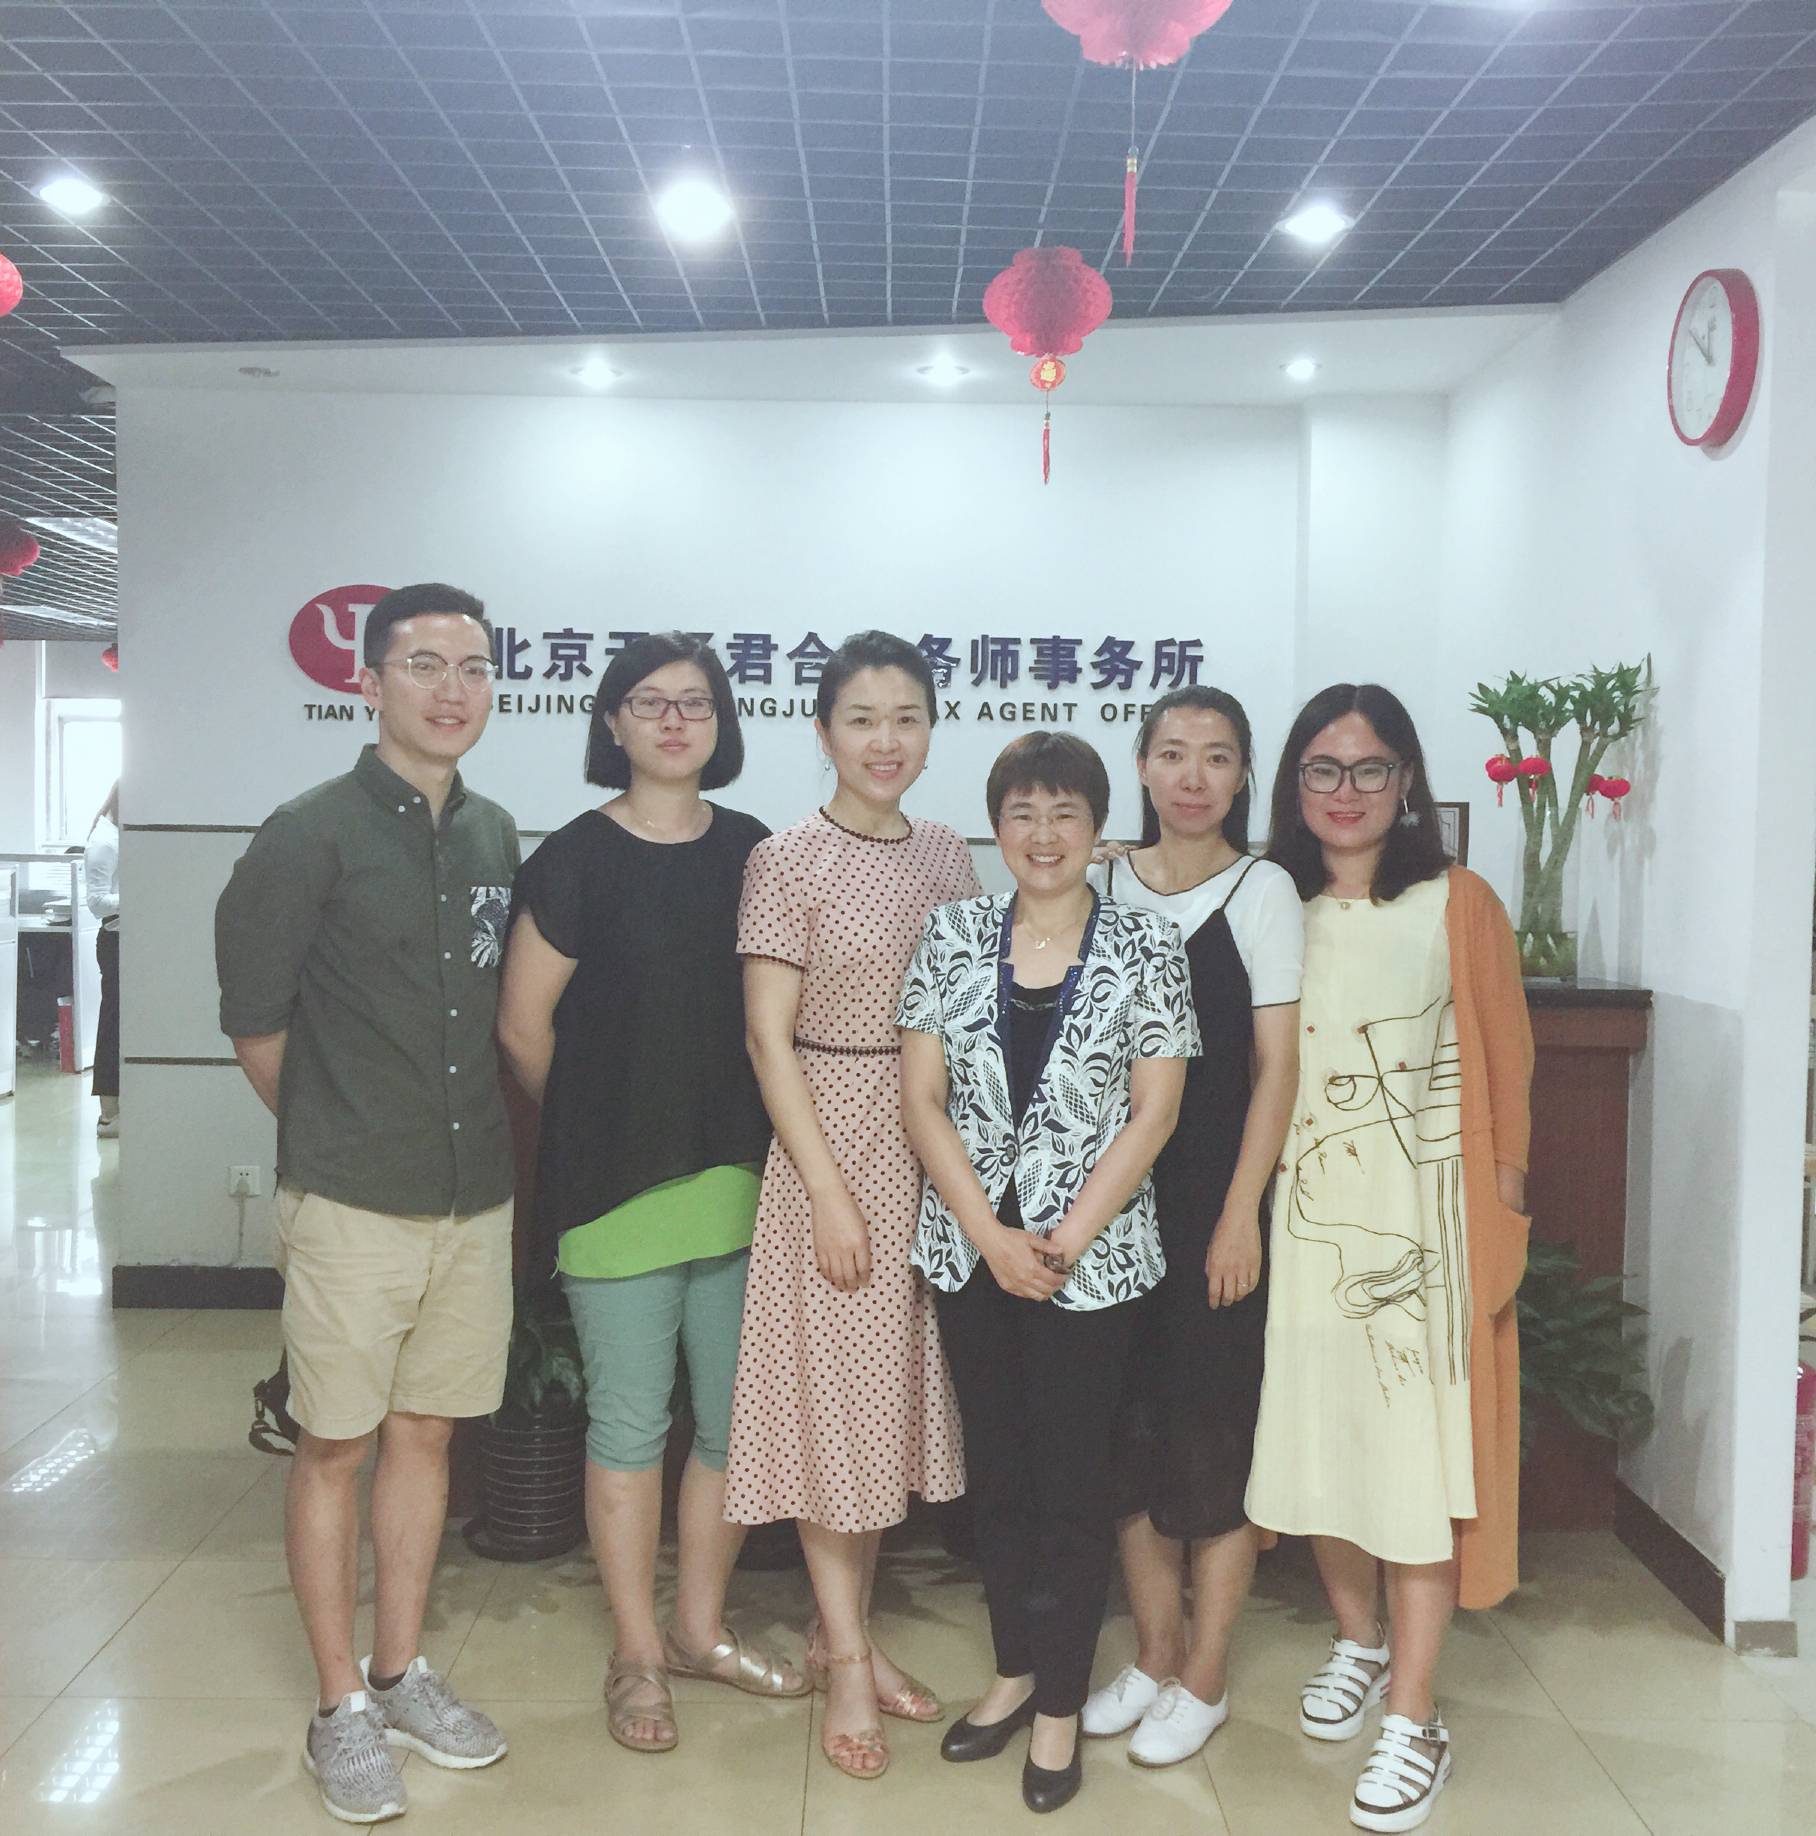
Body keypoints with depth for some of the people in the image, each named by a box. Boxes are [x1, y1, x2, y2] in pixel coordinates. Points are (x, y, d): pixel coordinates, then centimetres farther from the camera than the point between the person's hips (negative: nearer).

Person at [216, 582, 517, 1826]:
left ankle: (401, 1676, 30)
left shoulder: (496, 836, 8)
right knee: (335, 1445, 5)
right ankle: (342, 1710, 20)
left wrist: (480, 1128, 12)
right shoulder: (312, 834, -10)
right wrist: (333, 1129, 5)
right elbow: (253, 1018, -5)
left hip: (476, 1194, 5)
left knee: (426, 1432, 14)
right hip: (351, 1199, -5)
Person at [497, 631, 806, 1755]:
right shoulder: (576, 860, -5)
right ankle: (637, 1656, 22)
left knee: (735, 1417, 12)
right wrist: (602, 1124, 7)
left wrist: (760, 1142, 8)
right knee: (630, 1424, 6)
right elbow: (524, 1027, -2)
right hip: (618, 1189, -4)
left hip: (739, 1181, 4)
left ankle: (700, 1629, 30)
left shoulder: (753, 853, 7)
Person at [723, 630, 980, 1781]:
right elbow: (771, 1039, -10)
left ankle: (846, 1631, 29)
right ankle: (848, 1659, 17)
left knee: (897, 1386, 13)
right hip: (829, 1137, -5)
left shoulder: (950, 859, 7)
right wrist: (829, 1190, -14)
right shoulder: (789, 863, -8)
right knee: (831, 1392, 3)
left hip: (935, 1146, 5)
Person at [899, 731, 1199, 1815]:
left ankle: (1062, 1703, 23)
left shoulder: (1148, 946, -4)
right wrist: (991, 1235, -10)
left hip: (1093, 1254, -2)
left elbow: (1153, 1113, -6)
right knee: (998, 1467, 14)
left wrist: (1064, 1241, -12)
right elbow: (922, 1097, -1)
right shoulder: (954, 937, 2)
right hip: (971, 1248, 3)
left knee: (1073, 1478, 6)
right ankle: (1016, 1669, 33)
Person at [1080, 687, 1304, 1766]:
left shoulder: (1260, 890, -4)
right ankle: (1156, 1655, 28)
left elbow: (1277, 1067, -6)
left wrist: (1239, 1216, -12)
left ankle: (1204, 1679, 19)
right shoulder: (1104, 886, 7)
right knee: (1130, 1424, 11)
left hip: (1217, 1198, -4)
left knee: (1215, 1431, 4)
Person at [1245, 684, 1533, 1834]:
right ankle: (1359, 1640, 34)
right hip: (1304, 1212, 3)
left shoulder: (1458, 907, -3)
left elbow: (1504, 1069, -2)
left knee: (1419, 1449, -2)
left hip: (1423, 1213, -3)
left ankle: (1414, 1720, 9)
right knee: (1314, 1431, 10)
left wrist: (1502, 1214, -6)